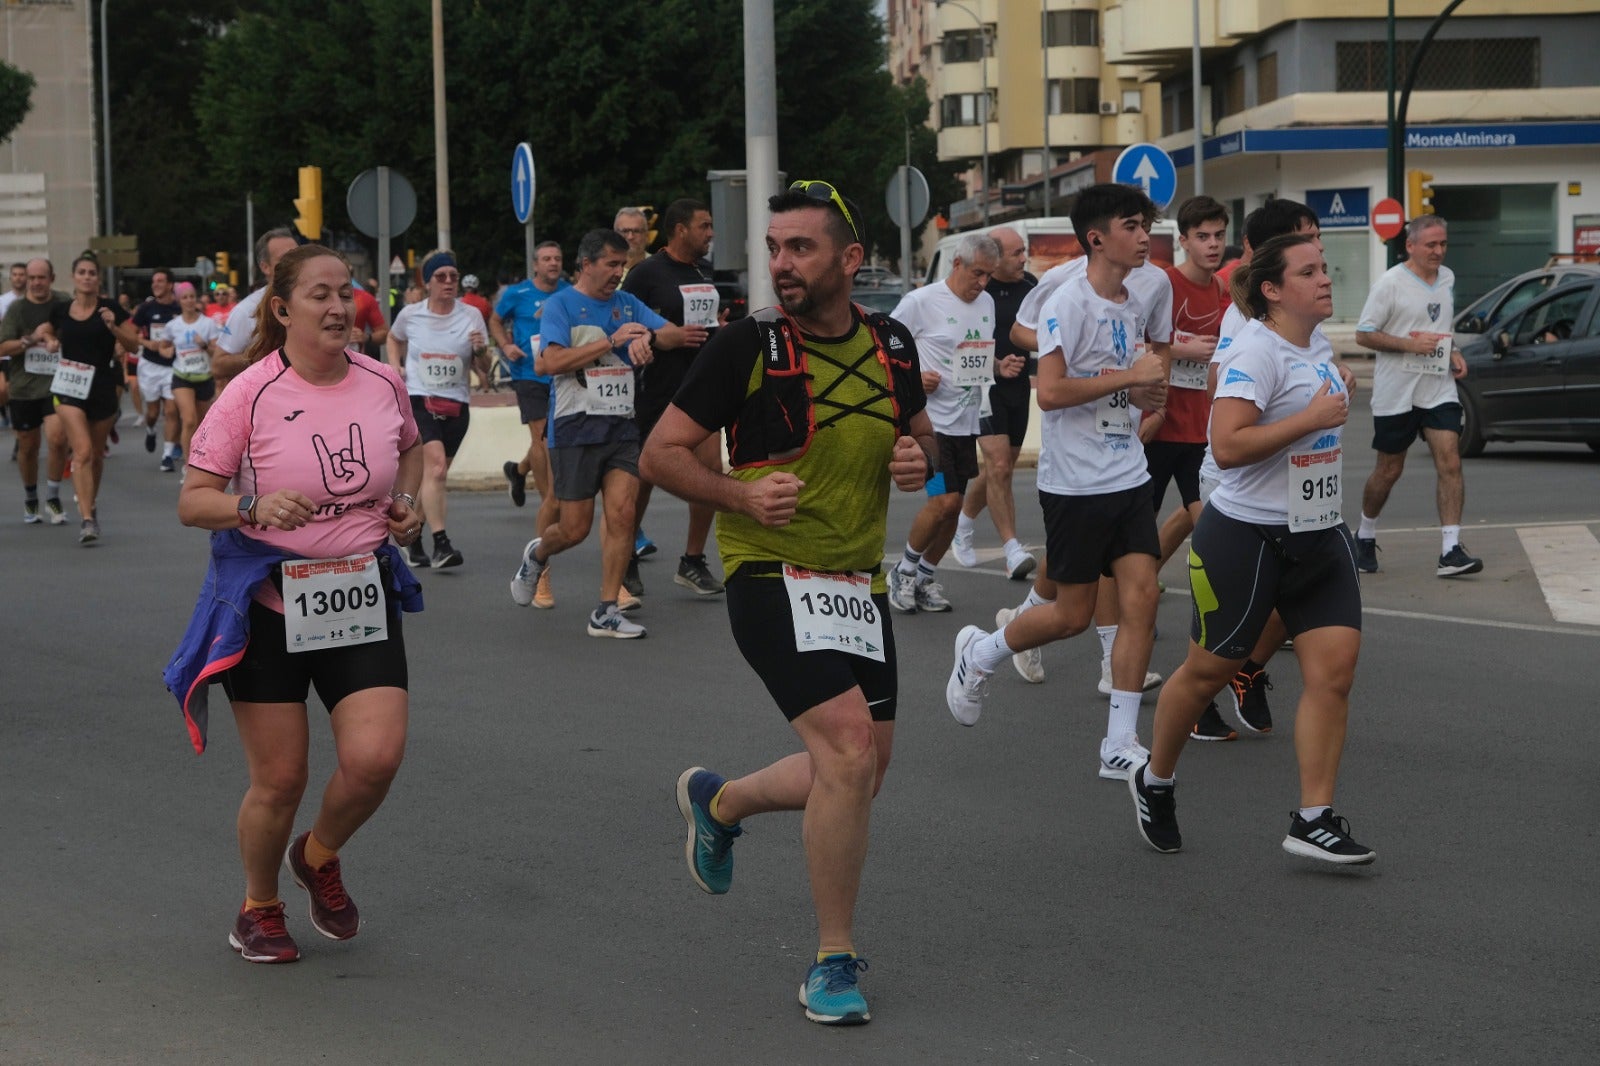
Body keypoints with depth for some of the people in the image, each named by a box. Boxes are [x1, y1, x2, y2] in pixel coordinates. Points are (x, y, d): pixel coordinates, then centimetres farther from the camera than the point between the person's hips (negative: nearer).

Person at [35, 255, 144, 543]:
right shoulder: (61, 311, 2)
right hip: (70, 388, 0)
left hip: (102, 387, 0)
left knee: (97, 454, 15)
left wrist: (113, 327, -18)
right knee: (82, 452, -15)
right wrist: (50, 341, 3)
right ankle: (86, 520, -18)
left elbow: (134, 345, -3)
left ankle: (90, 507, 38)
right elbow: (47, 330, 25)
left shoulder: (110, 308, -4)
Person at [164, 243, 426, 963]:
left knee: (375, 757, -13)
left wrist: (406, 503, 5)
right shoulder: (251, 394, -11)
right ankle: (259, 906, 29)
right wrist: (253, 508, -27)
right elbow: (191, 501, -9)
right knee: (279, 781, 1)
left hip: (362, 600, 3)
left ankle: (319, 857, 20)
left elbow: (410, 447, 24)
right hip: (268, 605, -3)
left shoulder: (382, 383, 1)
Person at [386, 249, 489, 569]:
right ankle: (441, 544, -27)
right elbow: (393, 339, 24)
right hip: (418, 400, -3)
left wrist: (480, 350, -17)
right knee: (435, 466, -22)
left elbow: (483, 365, 5)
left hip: (457, 405, 3)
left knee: (433, 475, 10)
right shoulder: (410, 315, 1)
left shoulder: (471, 316, 2)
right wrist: (395, 367, 7)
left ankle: (414, 543, 26)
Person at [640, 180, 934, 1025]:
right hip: (773, 573, -6)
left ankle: (719, 800, 43)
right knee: (849, 747, -21)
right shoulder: (748, 345, -12)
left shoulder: (891, 345, 3)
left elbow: (919, 431, 20)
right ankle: (834, 962, -7)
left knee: (861, 772, 14)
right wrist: (741, 493, -24)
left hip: (859, 579, 6)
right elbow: (661, 453, -7)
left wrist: (918, 458, -4)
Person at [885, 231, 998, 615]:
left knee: (953, 505, 9)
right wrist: (912, 378, -18)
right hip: (929, 420, -7)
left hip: (967, 422, 7)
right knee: (944, 500, -15)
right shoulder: (921, 302, -11)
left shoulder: (986, 303, 12)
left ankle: (925, 579, 23)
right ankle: (904, 571, 5)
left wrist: (1000, 367, 2)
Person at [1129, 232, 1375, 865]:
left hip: (1319, 534, 7)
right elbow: (1227, 446, -27)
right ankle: (1154, 783, 31)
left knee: (1334, 668, -6)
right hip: (1247, 535, -7)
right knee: (1209, 670, 7)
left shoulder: (1319, 347, 10)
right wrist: (1312, 419, -25)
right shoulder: (1257, 349, -18)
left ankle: (1314, 821, -2)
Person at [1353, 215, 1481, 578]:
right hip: (1395, 393, -4)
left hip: (1439, 390, 4)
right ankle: (1365, 537, 30)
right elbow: (1363, 334, -10)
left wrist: (1453, 353, 7)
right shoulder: (1391, 283, -9)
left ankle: (1450, 551, -13)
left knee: (1450, 463, -10)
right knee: (1389, 470, 6)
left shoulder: (1447, 279, 11)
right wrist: (1410, 344, -20)